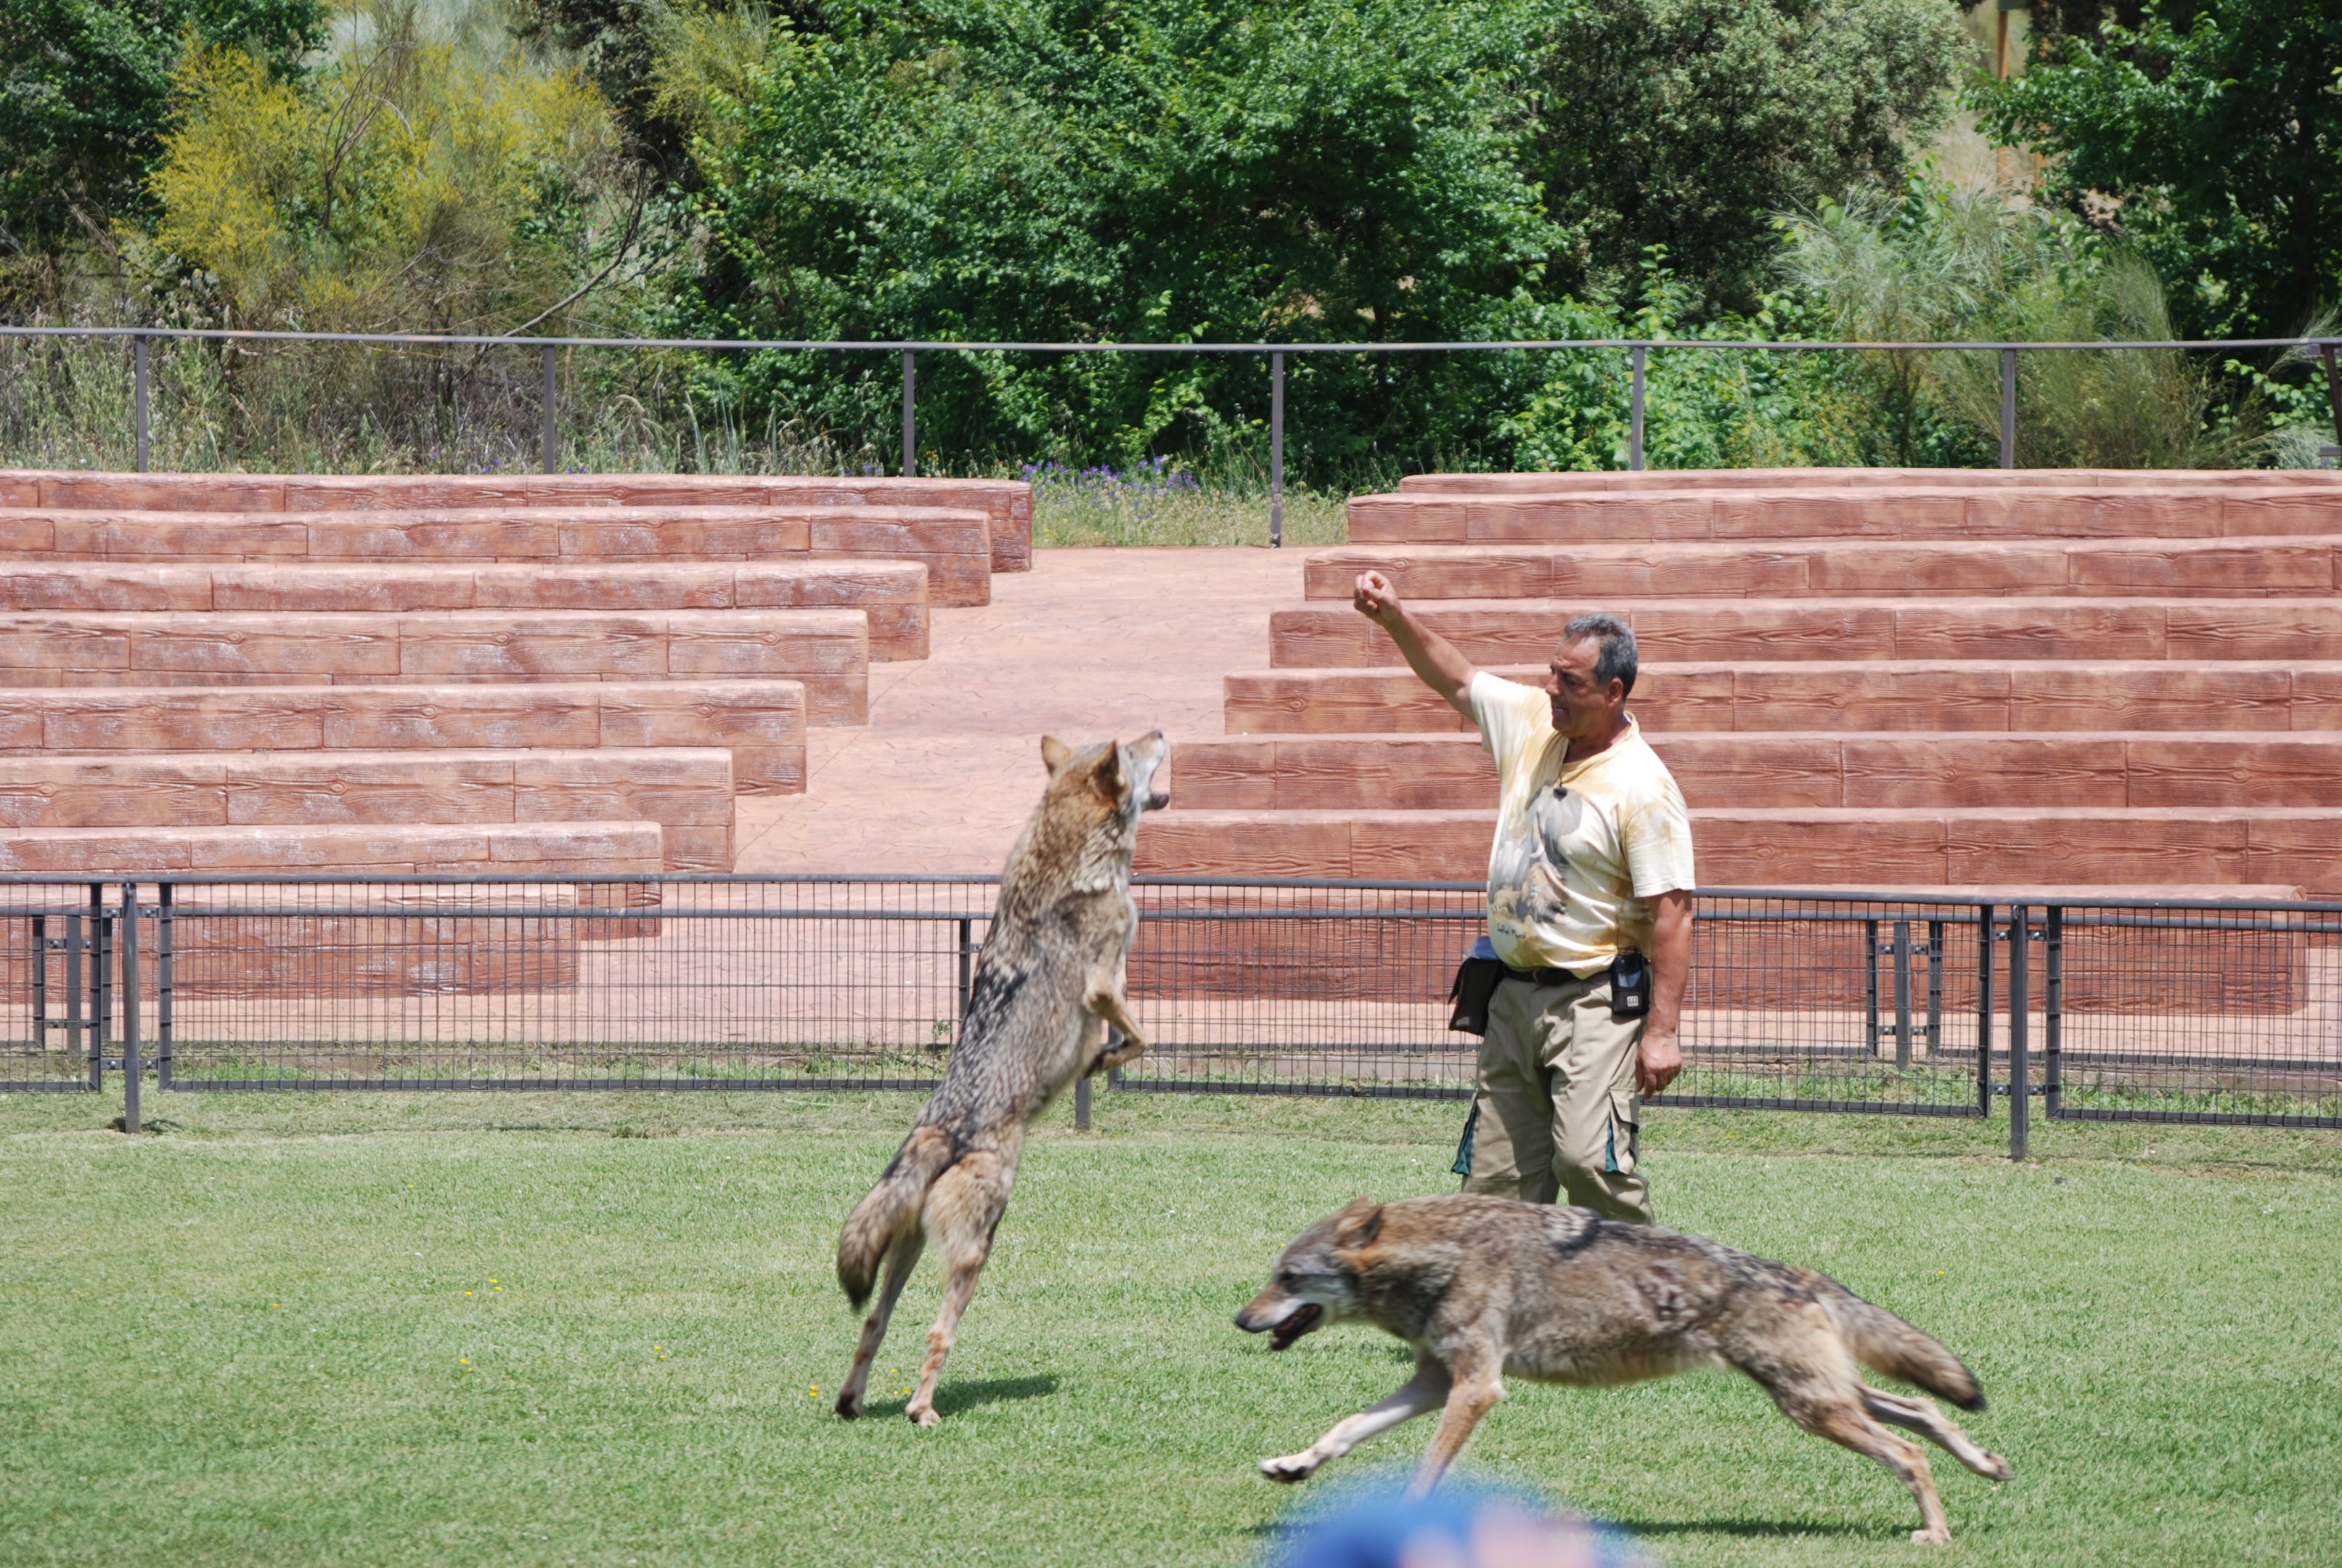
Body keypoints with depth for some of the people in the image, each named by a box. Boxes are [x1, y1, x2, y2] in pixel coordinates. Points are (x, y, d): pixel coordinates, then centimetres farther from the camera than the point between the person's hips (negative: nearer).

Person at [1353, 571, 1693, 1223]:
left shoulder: (1643, 787, -15)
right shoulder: (1531, 722, 6)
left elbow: (1671, 913, -17)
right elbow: (1456, 679, 24)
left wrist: (1661, 1032, -21)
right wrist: (1394, 617, 10)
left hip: (1595, 1001, -7)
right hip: (1513, 997, 7)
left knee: (1589, 1158, -22)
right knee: (1496, 1177, 5)